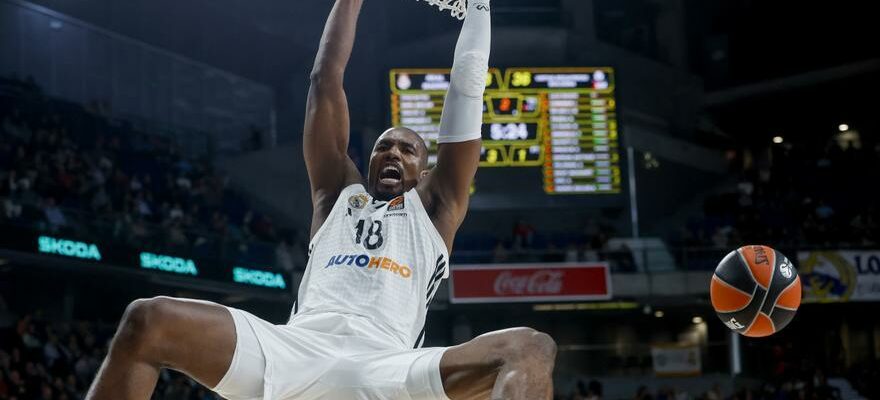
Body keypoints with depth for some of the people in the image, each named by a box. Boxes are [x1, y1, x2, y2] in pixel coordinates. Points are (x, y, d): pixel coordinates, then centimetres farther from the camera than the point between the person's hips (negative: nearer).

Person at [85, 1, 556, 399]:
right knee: (146, 320, -18)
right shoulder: (338, 193, 32)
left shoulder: (435, 207, 28)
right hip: (296, 348, 2)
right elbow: (325, 81, 31)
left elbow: (467, 91, 28)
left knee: (530, 349, -27)